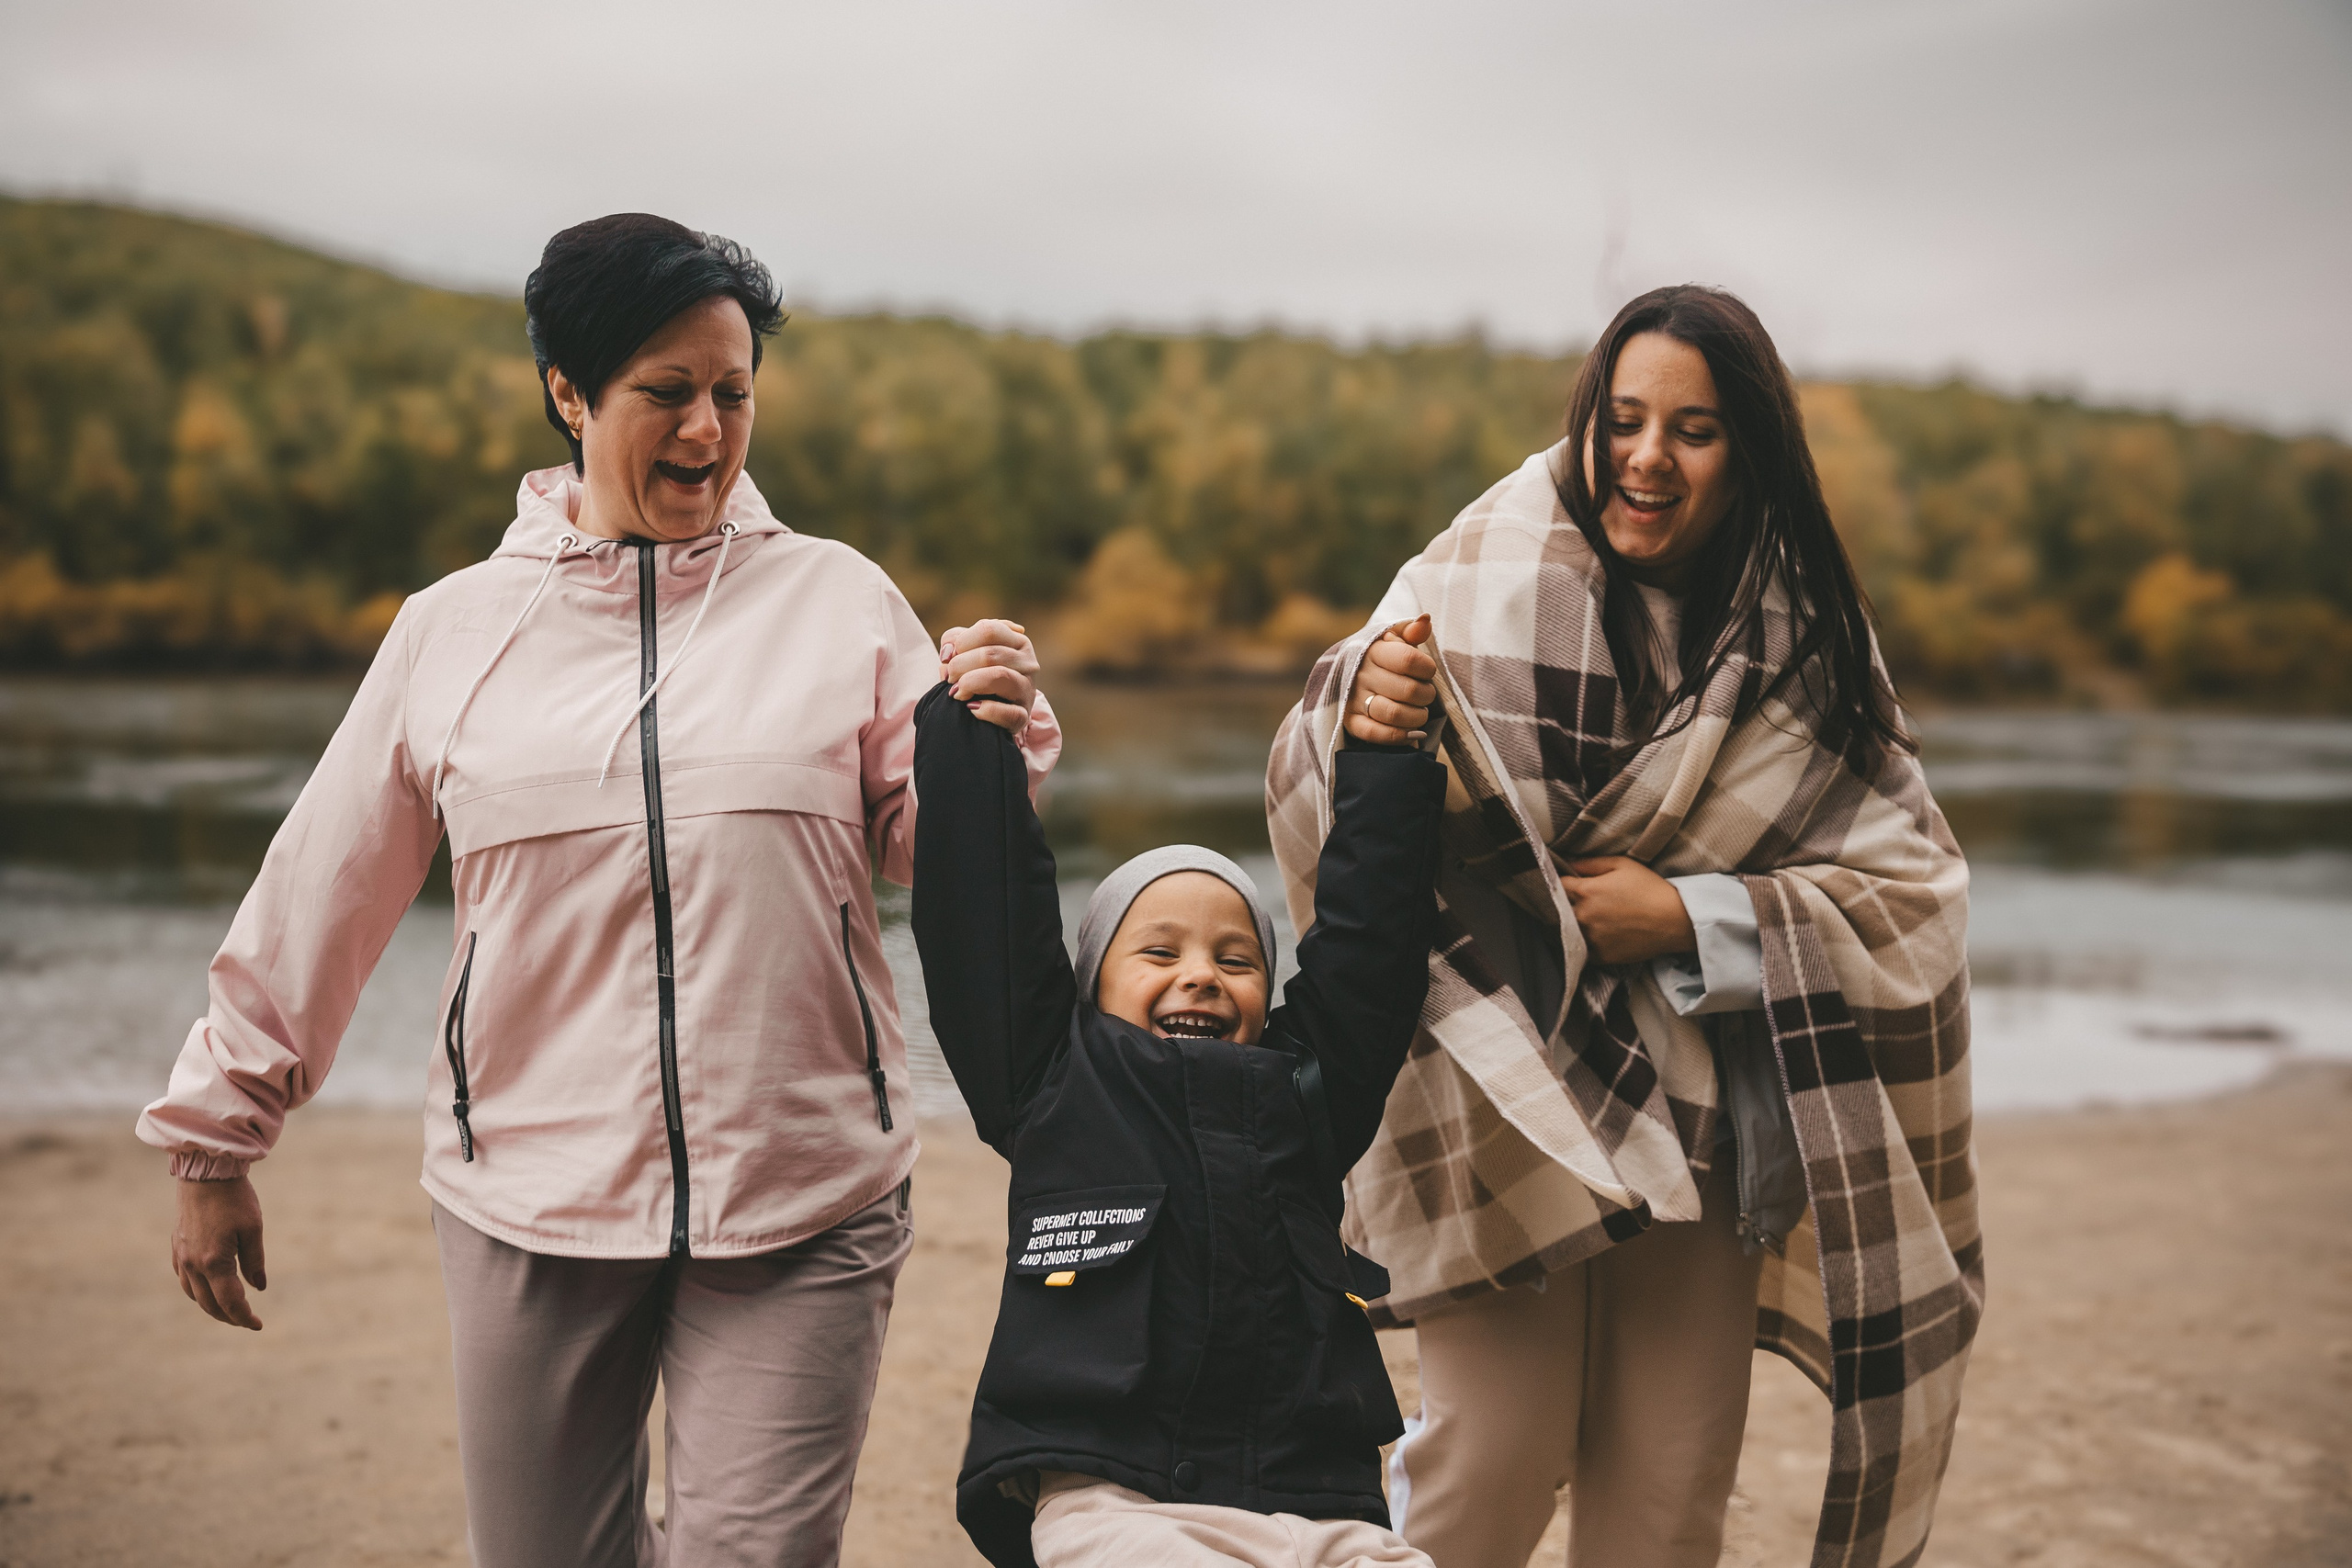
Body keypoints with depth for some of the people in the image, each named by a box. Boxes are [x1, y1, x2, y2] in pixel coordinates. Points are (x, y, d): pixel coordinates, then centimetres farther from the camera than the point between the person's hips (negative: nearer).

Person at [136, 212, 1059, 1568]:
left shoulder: (841, 601, 4)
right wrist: (218, 1145, 17)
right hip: (530, 1209, 2)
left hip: (799, 1210, -1)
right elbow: (316, 901, 13)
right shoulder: (454, 629, 6)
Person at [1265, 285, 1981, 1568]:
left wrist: (1689, 916, -11)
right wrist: (1355, 720, -32)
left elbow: (1912, 886, 1)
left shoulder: (1805, 644, 4)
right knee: (1494, 1460, -9)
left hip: (1704, 1118, 3)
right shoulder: (1488, 579, -5)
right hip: (1508, 1093, -3)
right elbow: (1317, 808, -9)